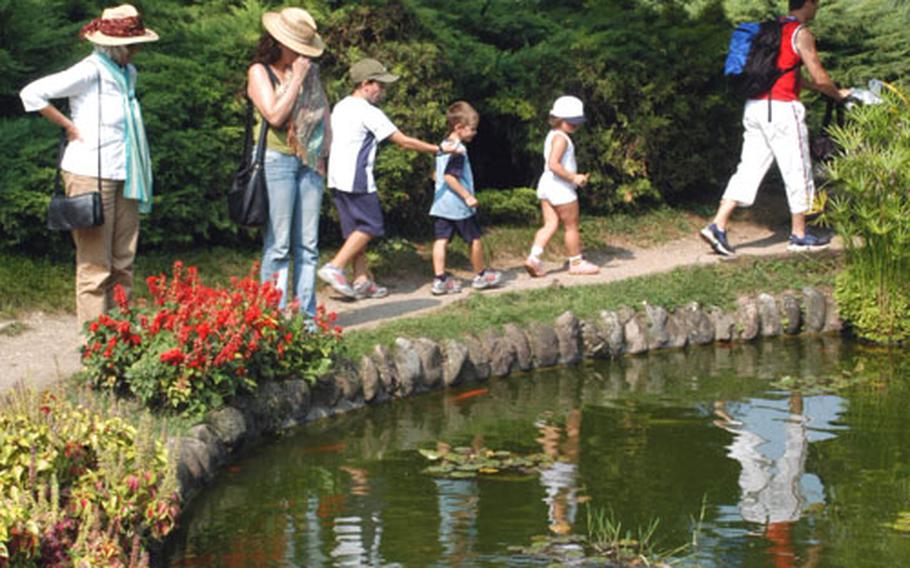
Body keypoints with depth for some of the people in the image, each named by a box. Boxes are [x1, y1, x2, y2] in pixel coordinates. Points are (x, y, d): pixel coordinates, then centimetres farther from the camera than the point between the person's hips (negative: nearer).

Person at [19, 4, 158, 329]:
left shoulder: (127, 73, 13)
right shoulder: (90, 71, -10)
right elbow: (32, 94, -14)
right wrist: (69, 126, -10)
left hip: (125, 177, 8)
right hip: (91, 175, -8)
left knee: (123, 263, 11)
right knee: (95, 264, -5)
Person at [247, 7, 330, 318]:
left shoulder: (310, 72, 14)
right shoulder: (260, 71, -1)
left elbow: (324, 113, 19)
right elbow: (274, 114, -14)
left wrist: (321, 154, 10)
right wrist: (296, 79, -10)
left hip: (309, 163, 5)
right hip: (277, 161, -5)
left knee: (308, 245, 5)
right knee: (278, 245, -7)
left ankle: (307, 316, 9)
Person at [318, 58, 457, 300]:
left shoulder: (340, 107, 14)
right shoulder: (369, 113, -11)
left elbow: (328, 141, 19)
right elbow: (404, 142, -10)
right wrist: (439, 149, -3)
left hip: (337, 178, 9)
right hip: (356, 179, -9)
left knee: (356, 229, 11)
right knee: (370, 227, -2)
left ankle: (361, 281, 10)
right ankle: (335, 268, -9)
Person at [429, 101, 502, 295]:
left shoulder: (443, 146, 12)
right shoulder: (458, 150, -17)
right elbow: (450, 177, -24)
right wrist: (467, 196, -22)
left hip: (440, 204, 8)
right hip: (458, 205, -8)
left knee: (441, 240, 1)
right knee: (475, 239, 9)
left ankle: (440, 279, -4)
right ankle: (481, 275, 22)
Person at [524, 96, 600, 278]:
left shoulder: (552, 135, 14)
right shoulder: (560, 138, -17)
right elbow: (553, 164, -27)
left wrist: (575, 176, 16)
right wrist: (573, 178, -21)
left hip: (546, 185, 9)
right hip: (561, 188, -9)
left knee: (550, 225, 8)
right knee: (571, 227, 6)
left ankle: (533, 257, -6)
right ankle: (576, 263, 18)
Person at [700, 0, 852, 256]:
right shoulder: (801, 34, -8)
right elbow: (819, 78, -7)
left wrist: (821, 89, 27)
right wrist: (838, 94, 12)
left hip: (754, 107, 8)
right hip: (781, 110, -8)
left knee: (749, 168, 7)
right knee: (797, 171, 5)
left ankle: (718, 225, -3)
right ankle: (799, 235, 14)